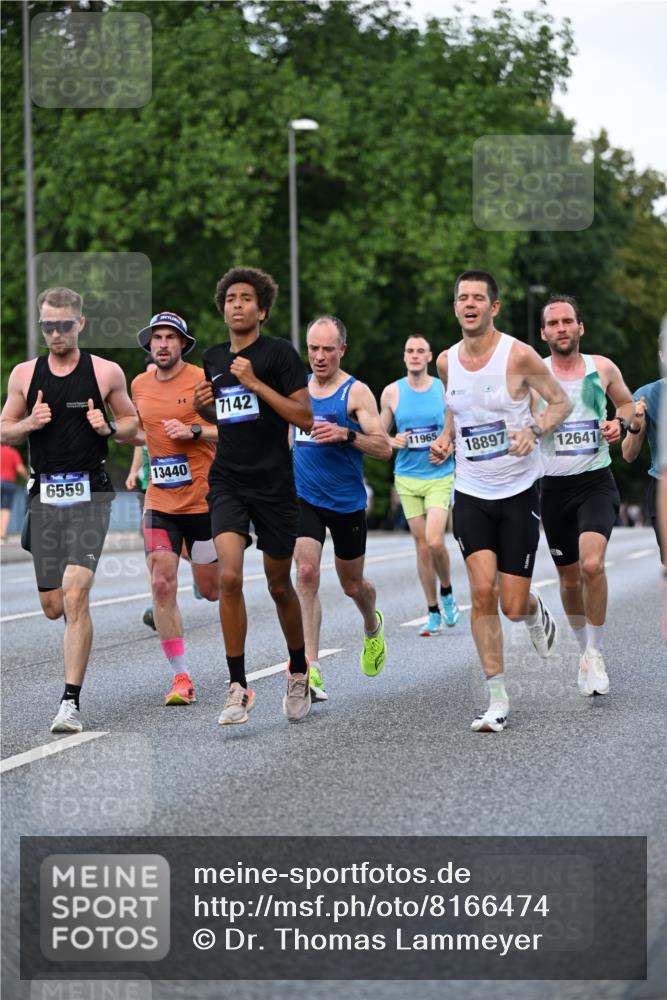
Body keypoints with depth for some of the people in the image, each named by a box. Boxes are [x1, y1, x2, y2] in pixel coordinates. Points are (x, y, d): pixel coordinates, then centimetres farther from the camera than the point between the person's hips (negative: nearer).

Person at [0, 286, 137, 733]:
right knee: (53, 606, 6)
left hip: (89, 493, -3)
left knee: (75, 598, -16)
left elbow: (132, 420, 12)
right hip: (46, 492, 3)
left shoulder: (106, 372, 0)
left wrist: (109, 427, -10)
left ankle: (72, 702, -15)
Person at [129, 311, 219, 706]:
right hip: (160, 502, 4)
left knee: (211, 589, 4)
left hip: (204, 500, -4)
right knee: (162, 586, -10)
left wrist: (194, 430, -19)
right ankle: (182, 678, -4)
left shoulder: (203, 380, -8)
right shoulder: (139, 385, 8)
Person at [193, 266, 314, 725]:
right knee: (230, 576, -17)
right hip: (228, 482, 3)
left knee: (279, 586, 9)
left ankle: (299, 672, 33)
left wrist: (256, 383, -19)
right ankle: (238, 687, -13)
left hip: (274, 484, -3)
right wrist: (204, 406, 4)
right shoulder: (213, 358, 10)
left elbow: (305, 418, -12)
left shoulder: (279, 353, -6)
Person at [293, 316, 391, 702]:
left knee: (353, 585, 13)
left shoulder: (356, 392, -9)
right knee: (307, 573, -17)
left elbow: (384, 448, -16)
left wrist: (346, 434, -29)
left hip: (347, 502, -2)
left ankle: (372, 626, 49)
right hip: (304, 497, 2)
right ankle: (311, 667, -19)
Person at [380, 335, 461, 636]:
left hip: (440, 477, -2)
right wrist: (393, 442, -9)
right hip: (407, 478, 2)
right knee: (422, 546, 3)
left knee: (435, 542, -17)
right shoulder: (392, 392, 3)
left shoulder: (445, 390, 0)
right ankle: (434, 614, 12)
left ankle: (447, 594, 11)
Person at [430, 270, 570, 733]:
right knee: (482, 592, -13)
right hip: (471, 494, 3)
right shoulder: (447, 361, 3)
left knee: (513, 605, -2)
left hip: (518, 493, -3)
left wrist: (534, 430, -22)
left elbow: (561, 402, -4)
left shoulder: (519, 355, -12)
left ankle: (536, 612, 38)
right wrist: (446, 438, 3)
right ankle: (498, 700, -6)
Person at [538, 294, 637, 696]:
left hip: (597, 481, -1)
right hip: (554, 486, 1)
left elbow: (627, 403, 19)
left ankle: (596, 653, -8)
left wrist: (620, 423, -2)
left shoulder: (602, 368, 1)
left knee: (592, 564, -23)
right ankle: (585, 649, 33)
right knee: (569, 577, 10)